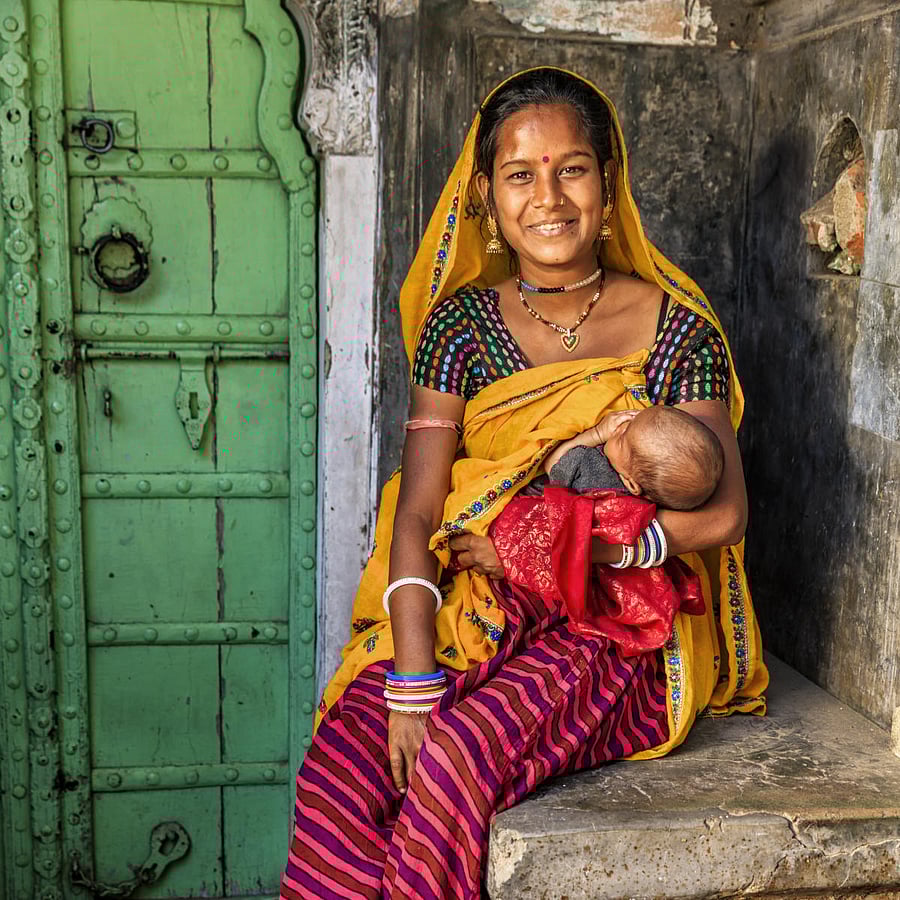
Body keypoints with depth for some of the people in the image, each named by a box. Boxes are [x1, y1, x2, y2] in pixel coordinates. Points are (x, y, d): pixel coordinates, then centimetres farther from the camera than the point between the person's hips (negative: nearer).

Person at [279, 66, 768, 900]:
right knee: (341, 762, -23)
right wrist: (412, 686, -17)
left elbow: (721, 513, -11)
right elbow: (416, 516, -5)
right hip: (473, 611, 2)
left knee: (455, 761, -28)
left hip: (621, 629, -2)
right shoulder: (462, 322, 4)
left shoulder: (676, 330, -1)